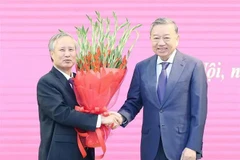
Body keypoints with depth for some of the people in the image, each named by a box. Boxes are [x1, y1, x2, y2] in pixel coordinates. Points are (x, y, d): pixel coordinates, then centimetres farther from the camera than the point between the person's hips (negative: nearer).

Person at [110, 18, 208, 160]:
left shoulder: (193, 65, -3)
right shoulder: (142, 67, 7)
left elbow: (199, 110, -5)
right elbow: (134, 102, 7)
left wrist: (193, 147, -10)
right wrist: (122, 116, -15)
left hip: (182, 146, -3)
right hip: (151, 147, 3)